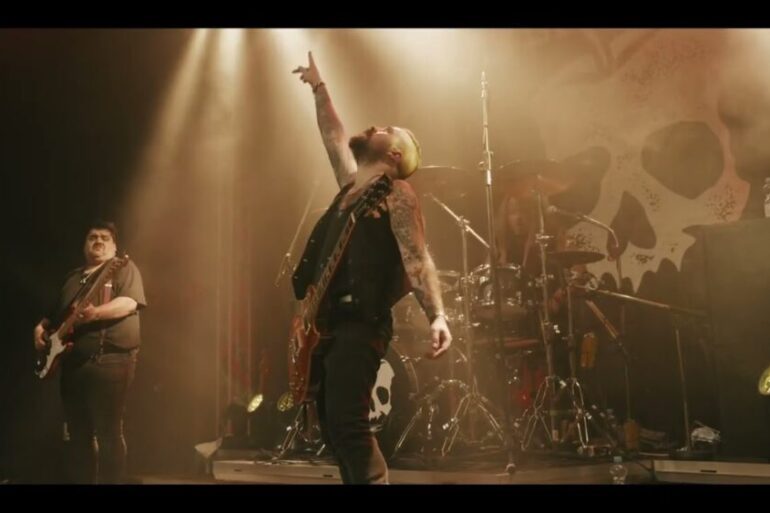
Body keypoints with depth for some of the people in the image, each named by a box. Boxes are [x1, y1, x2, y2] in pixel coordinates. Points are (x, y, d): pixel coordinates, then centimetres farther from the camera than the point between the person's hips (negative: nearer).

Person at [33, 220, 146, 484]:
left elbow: (129, 302, -14)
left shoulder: (124, 268, 4)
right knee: (77, 432, 10)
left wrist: (95, 313, -28)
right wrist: (41, 327, 6)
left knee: (108, 432, -8)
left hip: (110, 361, -6)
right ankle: (80, 480, 20)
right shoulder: (72, 277, 22)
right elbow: (56, 313, 28)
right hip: (72, 362, 7)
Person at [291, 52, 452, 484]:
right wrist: (319, 86, 40)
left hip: (359, 327, -8)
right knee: (334, 429, 9)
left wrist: (438, 315, -26)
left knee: (348, 426, -17)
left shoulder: (397, 195, -3)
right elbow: (334, 136, 33)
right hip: (327, 326, 9)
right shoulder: (352, 186, 19)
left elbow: (417, 259, -13)